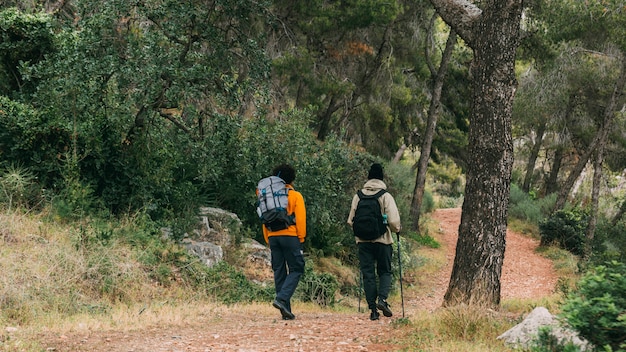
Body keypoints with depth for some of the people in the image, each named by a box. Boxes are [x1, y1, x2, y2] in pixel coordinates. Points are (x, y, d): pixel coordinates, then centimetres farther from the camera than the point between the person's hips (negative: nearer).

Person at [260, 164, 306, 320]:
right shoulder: (295, 196, 0)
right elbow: (300, 219, -6)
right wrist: (301, 238, 0)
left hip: (273, 237, 5)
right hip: (290, 236, -5)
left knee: (279, 272, 7)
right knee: (296, 270, 2)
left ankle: (286, 311, 6)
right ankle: (282, 298, -19)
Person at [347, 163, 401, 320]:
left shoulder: (358, 196, 2)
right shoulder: (386, 196, -6)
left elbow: (351, 220, 4)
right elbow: (394, 221, -11)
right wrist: (396, 229, 10)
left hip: (363, 241, 2)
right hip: (383, 240, -2)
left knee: (368, 274, 7)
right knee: (385, 271, 12)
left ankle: (373, 308, 4)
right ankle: (382, 299, -11)